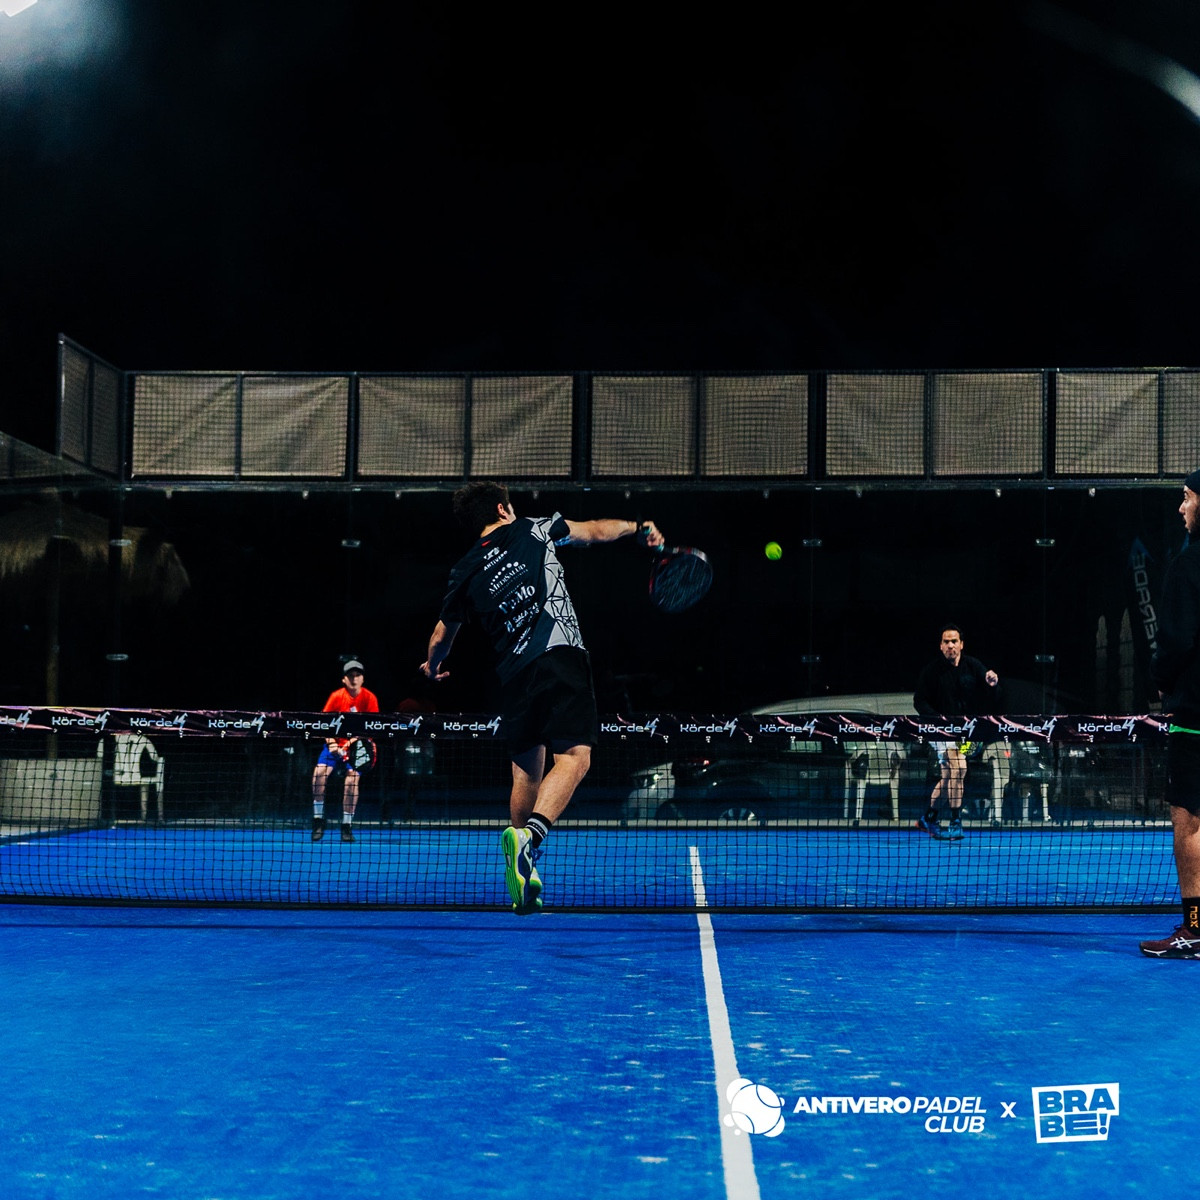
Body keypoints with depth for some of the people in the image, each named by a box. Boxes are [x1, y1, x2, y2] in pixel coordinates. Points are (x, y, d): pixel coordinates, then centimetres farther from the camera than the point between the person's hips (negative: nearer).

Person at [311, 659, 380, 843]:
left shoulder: (369, 698, -7)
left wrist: (353, 741, -22)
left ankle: (347, 826, -6)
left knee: (352, 778, -21)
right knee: (319, 772, -20)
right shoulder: (336, 696, -4)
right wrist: (331, 742, -18)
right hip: (335, 744, 1)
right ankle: (318, 819, -5)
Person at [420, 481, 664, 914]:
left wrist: (433, 666, 52)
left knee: (526, 768, 15)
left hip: (514, 673, 4)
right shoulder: (531, 529, 13)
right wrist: (639, 527, 43)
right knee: (574, 757, -11)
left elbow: (444, 632, 31)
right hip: (560, 654, -4)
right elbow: (596, 531, 24)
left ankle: (522, 885, 20)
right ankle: (527, 836, -34)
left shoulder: (465, 572, 18)